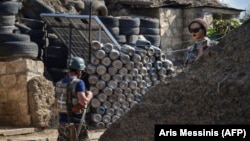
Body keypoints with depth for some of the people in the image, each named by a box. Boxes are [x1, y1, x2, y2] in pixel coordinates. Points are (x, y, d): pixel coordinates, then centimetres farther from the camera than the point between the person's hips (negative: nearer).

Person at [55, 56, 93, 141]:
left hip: (63, 121, 6)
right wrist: (89, 95, -7)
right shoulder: (79, 83, -15)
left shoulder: (59, 84, 7)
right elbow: (83, 101, -26)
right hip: (76, 122, -6)